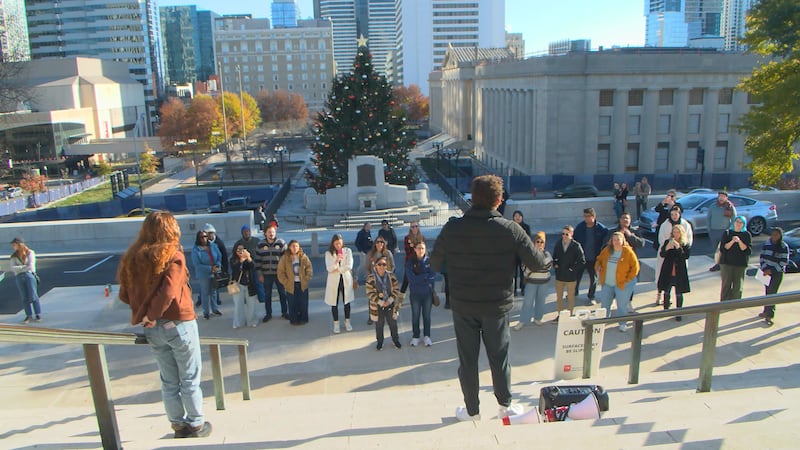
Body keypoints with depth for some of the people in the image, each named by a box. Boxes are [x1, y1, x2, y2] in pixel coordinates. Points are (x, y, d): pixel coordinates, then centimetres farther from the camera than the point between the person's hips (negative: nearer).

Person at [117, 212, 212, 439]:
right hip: (179, 325, -5)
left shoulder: (132, 259, 2)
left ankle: (178, 424, 27)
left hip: (153, 330, 5)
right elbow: (168, 292, -26)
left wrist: (142, 313, 7)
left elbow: (124, 295, 5)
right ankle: (195, 424, 20)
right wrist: (150, 316, -15)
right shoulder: (173, 256, -15)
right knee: (190, 379, 10)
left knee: (169, 381, 17)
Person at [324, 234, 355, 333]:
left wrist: (337, 269, -12)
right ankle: (336, 324, 17)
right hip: (334, 280, 0)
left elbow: (349, 266, -10)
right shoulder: (328, 253, -3)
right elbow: (329, 268, -14)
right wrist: (336, 260, -30)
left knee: (347, 301, 9)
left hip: (346, 279, 1)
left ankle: (347, 322, 25)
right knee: (334, 303, 4)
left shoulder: (347, 251, -1)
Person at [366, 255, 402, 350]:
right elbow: (370, 293, -13)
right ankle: (379, 342, 32)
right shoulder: (370, 278, -13)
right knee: (379, 325, 13)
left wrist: (390, 300, -15)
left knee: (393, 324, 15)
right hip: (377, 306, -2)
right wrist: (380, 302, -19)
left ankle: (396, 340, 35)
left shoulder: (391, 276, -6)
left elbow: (396, 290, -2)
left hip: (391, 305, 2)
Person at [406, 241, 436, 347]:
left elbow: (433, 275, -15)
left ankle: (427, 336, 27)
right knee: (415, 316, 12)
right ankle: (415, 336, 26)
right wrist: (426, 276, -17)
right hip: (415, 294, 0)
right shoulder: (410, 263, -8)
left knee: (427, 315, 12)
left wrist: (419, 279, -18)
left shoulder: (430, 261, -5)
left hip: (428, 293, 1)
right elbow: (412, 279, -18)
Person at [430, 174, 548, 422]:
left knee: (467, 358, 13)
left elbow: (434, 264, 1)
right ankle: (505, 404, 32)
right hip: (497, 306, 0)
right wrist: (544, 255, 17)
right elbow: (537, 263, -6)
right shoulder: (511, 229, -13)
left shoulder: (452, 229, -10)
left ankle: (472, 410, 25)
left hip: (463, 306, 0)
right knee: (499, 356, 17)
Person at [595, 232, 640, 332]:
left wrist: (627, 279, -13)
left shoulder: (628, 252, -14)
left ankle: (622, 324, 21)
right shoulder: (607, 250, 0)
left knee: (622, 304, 4)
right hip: (607, 283, 5)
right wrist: (597, 269, -1)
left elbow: (635, 267, -11)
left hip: (622, 284, -5)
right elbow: (599, 260, 15)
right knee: (604, 302, 17)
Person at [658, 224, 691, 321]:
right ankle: (666, 309, 33)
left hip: (680, 272, -1)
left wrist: (679, 247, -25)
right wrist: (667, 248, -24)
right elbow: (661, 254, -6)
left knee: (679, 293, 3)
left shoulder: (686, 244, -2)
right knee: (666, 291, 13)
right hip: (667, 271, 2)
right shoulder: (667, 242, 1)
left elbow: (686, 256, -15)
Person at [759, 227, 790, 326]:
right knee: (767, 292, 12)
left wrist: (772, 270, -13)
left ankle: (769, 315, -10)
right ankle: (767, 311, 24)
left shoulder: (784, 247, -6)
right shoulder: (767, 244, 6)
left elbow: (784, 262, -9)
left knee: (772, 293, -9)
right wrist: (764, 268, -6)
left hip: (777, 273, -4)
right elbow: (762, 257, 7)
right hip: (766, 271, 4)